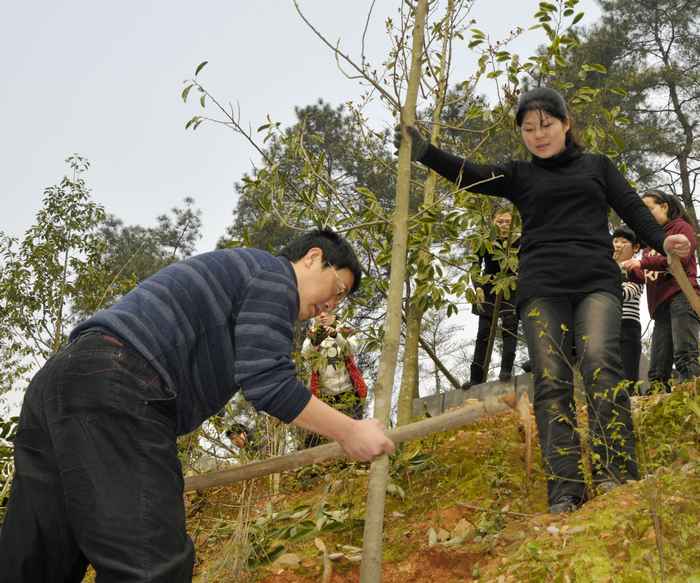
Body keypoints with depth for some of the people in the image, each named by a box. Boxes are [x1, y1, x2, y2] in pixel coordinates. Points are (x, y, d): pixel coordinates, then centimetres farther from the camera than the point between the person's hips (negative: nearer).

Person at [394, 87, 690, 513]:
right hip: (541, 288, 1)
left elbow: (633, 208, 10)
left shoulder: (597, 166, 19)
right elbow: (470, 175, 1)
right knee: (551, 381, -11)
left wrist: (663, 242, -10)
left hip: (596, 281, 0)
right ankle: (565, 491, -13)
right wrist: (425, 151, -17)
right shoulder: (519, 175, 17)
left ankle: (616, 474, -22)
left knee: (599, 361, -22)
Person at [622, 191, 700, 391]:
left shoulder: (681, 227, 9)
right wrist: (630, 269, 0)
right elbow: (645, 275, 20)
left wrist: (643, 263, -13)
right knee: (657, 370, -2)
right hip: (660, 304, 7)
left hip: (681, 297, -7)